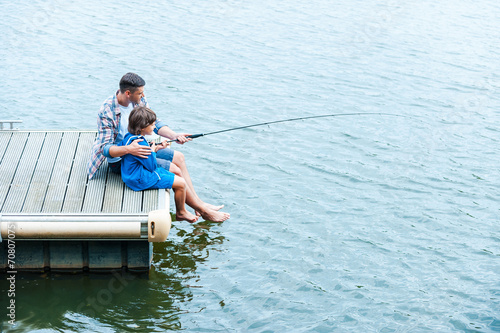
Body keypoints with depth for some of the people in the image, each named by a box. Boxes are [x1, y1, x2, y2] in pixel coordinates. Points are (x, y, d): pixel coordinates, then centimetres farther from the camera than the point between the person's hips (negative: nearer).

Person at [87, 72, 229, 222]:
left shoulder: (139, 101, -7)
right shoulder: (107, 112, -28)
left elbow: (155, 123, 0)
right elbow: (105, 148, -29)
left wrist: (174, 135, -19)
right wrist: (129, 149, -47)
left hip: (137, 146, 9)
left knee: (179, 158, 6)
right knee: (174, 170, -14)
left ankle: (198, 203, 8)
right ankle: (203, 210, -4)